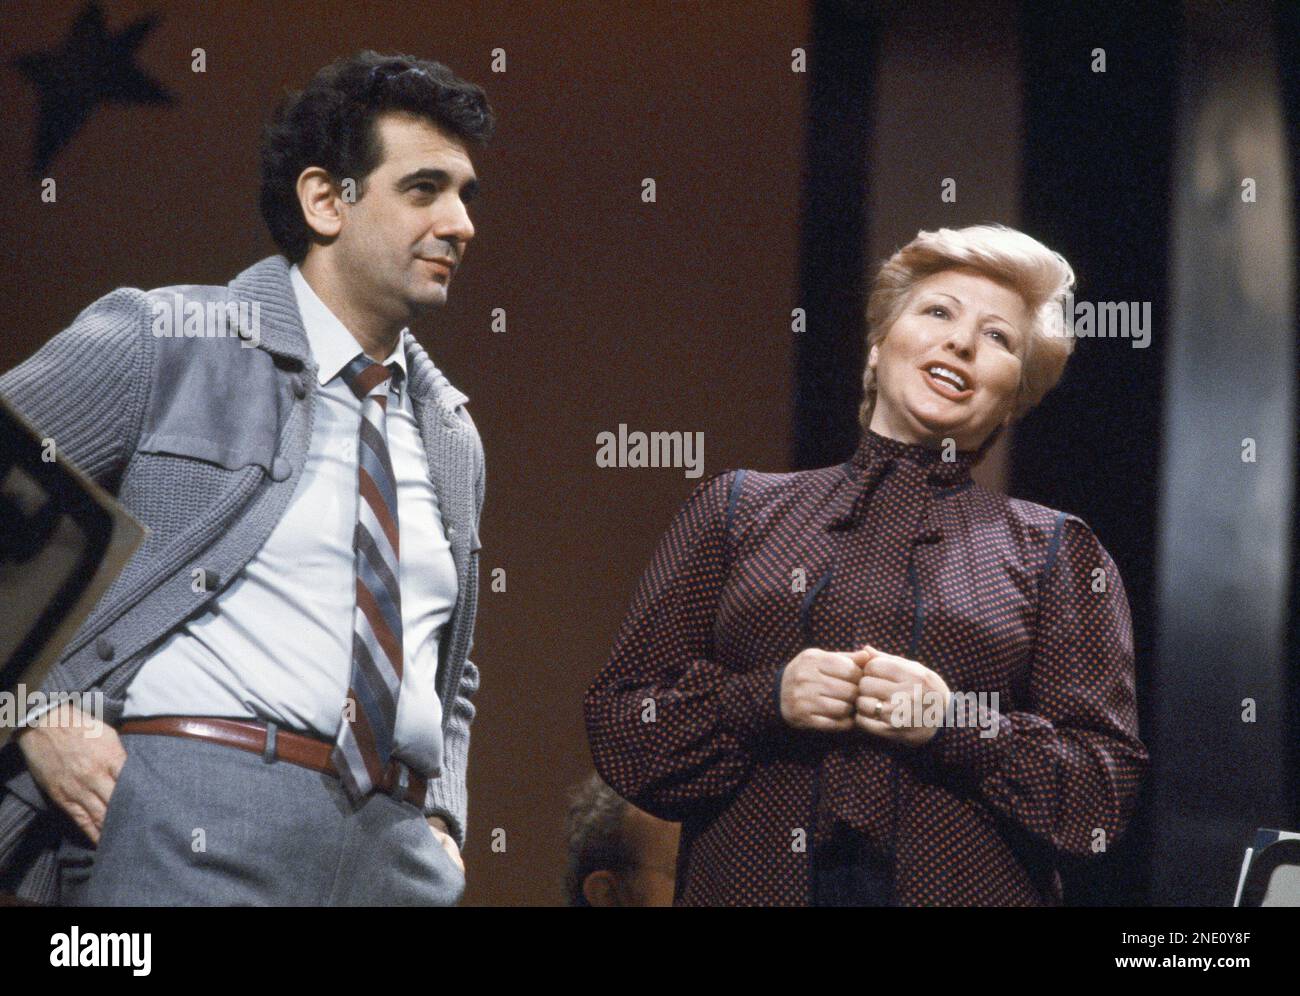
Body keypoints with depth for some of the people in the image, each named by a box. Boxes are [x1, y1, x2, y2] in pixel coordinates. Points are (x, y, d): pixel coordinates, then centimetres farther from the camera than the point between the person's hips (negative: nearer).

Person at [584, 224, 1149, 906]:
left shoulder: (1055, 552, 8)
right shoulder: (738, 510, 10)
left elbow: (1106, 791, 2)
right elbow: (616, 722, 6)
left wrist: (956, 725, -12)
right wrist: (763, 701, -10)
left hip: (964, 889, 0)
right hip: (753, 885, 1)